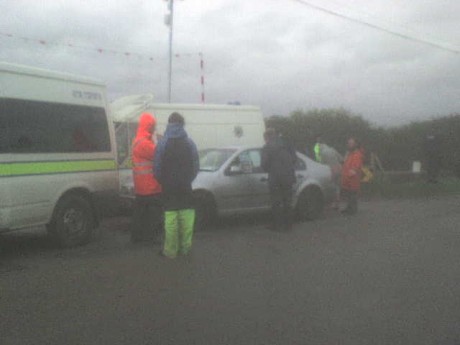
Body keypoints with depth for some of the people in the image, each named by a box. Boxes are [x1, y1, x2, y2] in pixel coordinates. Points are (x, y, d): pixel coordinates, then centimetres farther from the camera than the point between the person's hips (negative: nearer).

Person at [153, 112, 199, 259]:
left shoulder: (162, 143, -5)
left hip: (169, 187, -1)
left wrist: (163, 182, 12)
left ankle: (170, 250, 4)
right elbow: (196, 167, 0)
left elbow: (157, 167, -4)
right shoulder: (190, 143, -1)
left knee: (171, 219, 0)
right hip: (185, 187, 1)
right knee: (187, 217, 8)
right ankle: (185, 247, 13)